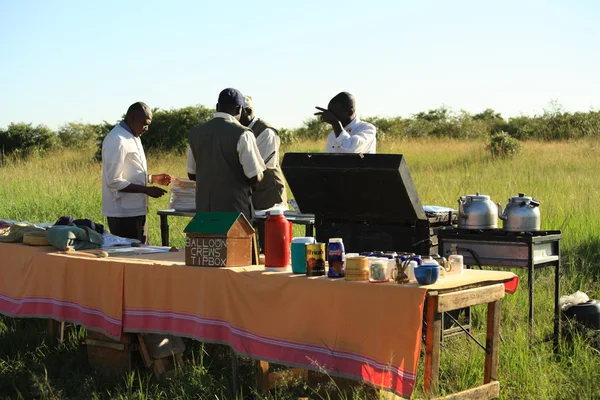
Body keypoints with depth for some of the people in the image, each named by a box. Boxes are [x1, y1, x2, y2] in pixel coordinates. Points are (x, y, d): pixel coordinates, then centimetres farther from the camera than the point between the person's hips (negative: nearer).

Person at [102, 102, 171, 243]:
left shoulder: (133, 138, 15)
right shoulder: (117, 140, -17)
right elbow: (114, 181, -20)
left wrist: (153, 178, 13)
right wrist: (146, 190, -21)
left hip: (136, 210, 10)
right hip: (123, 213, -10)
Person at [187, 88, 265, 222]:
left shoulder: (196, 132, 6)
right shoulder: (242, 134, -11)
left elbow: (192, 174, 13)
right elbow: (255, 178, -13)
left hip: (204, 210, 5)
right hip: (235, 210, -5)